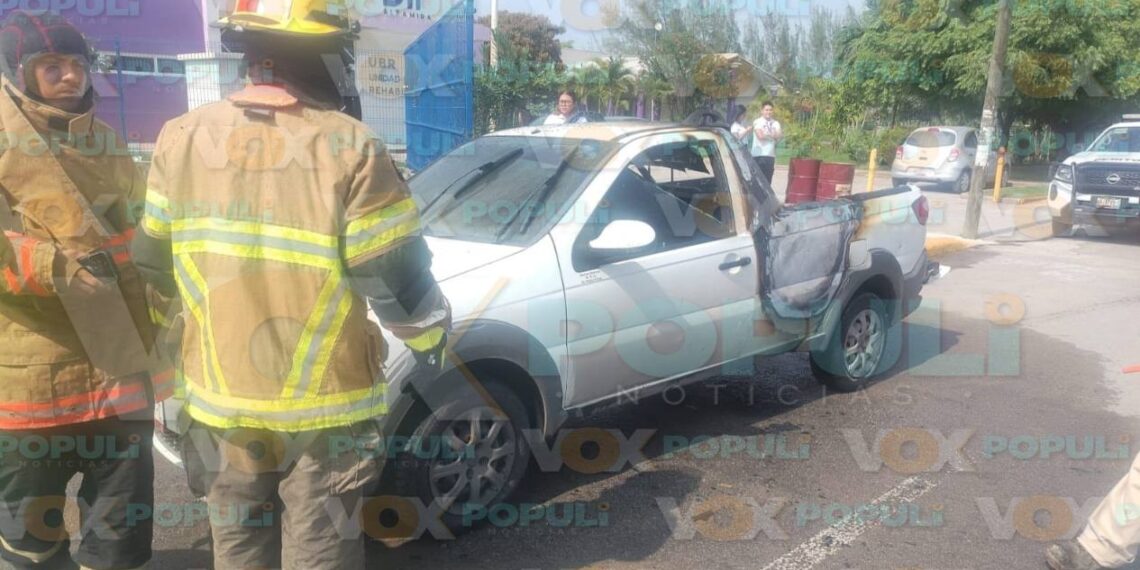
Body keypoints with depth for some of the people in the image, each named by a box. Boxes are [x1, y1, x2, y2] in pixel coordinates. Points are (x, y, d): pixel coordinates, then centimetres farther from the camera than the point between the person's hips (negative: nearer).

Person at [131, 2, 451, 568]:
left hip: (221, 396, 4)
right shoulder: (349, 146, -15)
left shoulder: (181, 138, -1)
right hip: (324, 399, -4)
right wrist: (429, 335, 6)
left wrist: (176, 329, 28)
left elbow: (154, 260, 9)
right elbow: (394, 273, -13)